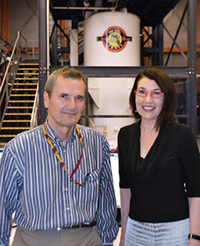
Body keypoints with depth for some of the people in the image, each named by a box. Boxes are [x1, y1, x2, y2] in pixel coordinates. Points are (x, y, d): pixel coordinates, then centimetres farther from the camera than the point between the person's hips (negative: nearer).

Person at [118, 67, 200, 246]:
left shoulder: (183, 134, -9)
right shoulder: (125, 135, 3)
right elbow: (125, 186, 9)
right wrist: (124, 232, 10)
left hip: (174, 231, -3)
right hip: (135, 229, 4)